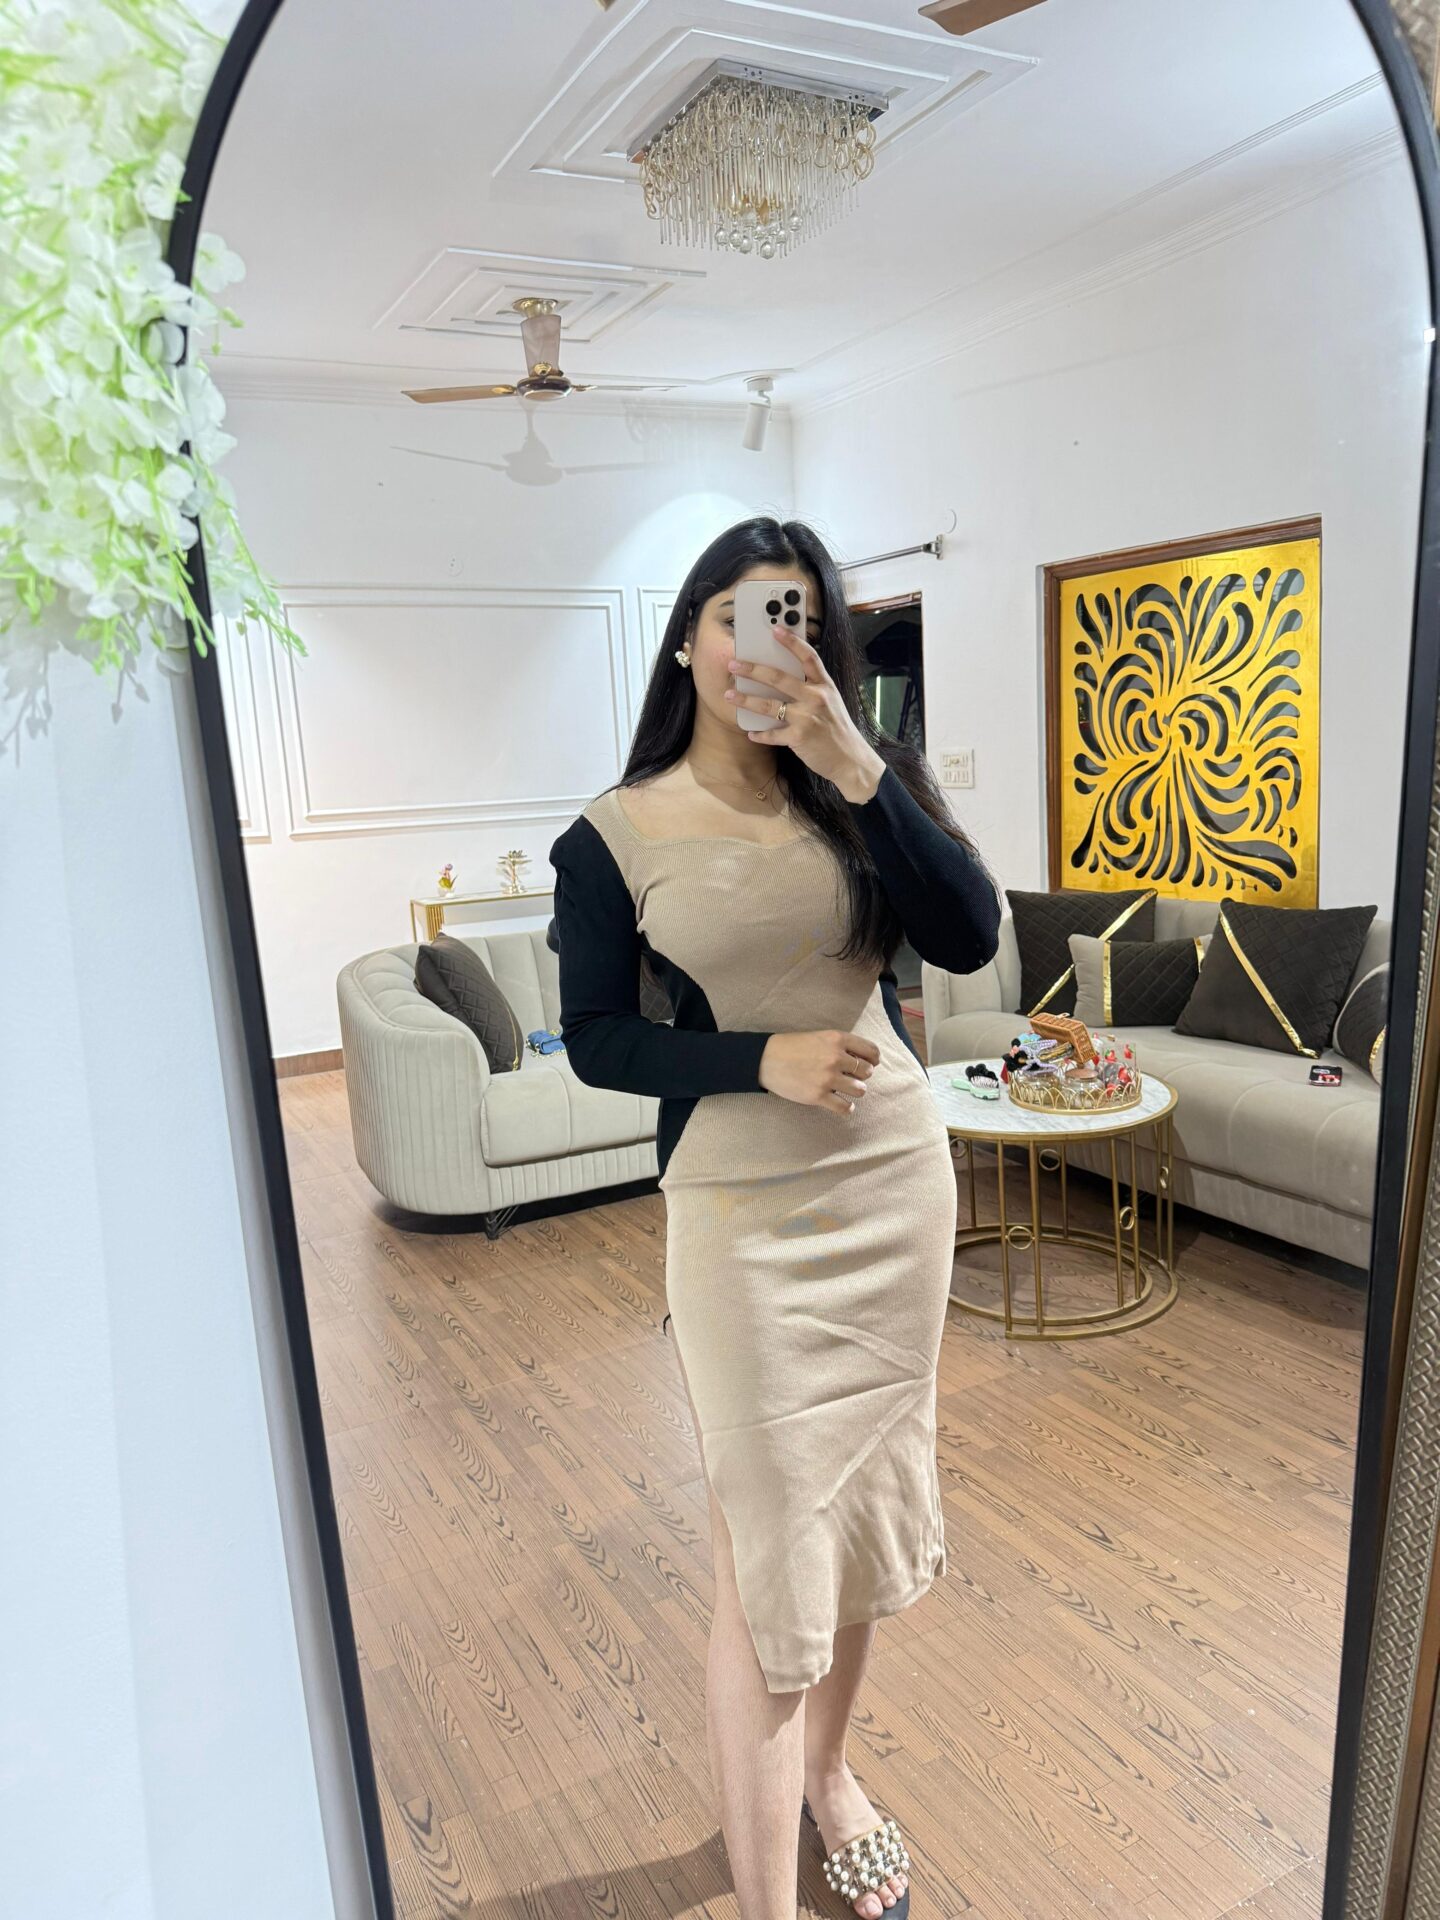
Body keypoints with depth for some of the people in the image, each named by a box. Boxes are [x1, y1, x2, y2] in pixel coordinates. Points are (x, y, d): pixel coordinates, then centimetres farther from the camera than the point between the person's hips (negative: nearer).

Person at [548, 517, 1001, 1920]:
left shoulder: (865, 784, 2)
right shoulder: (613, 838, -6)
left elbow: (969, 938, -11)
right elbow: (595, 1040, -4)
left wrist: (859, 771, -20)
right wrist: (763, 1058, -18)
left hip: (898, 1179, 4)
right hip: (743, 1211, -4)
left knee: (870, 1495, 18)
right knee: (770, 1548, 2)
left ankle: (828, 1770, 45)